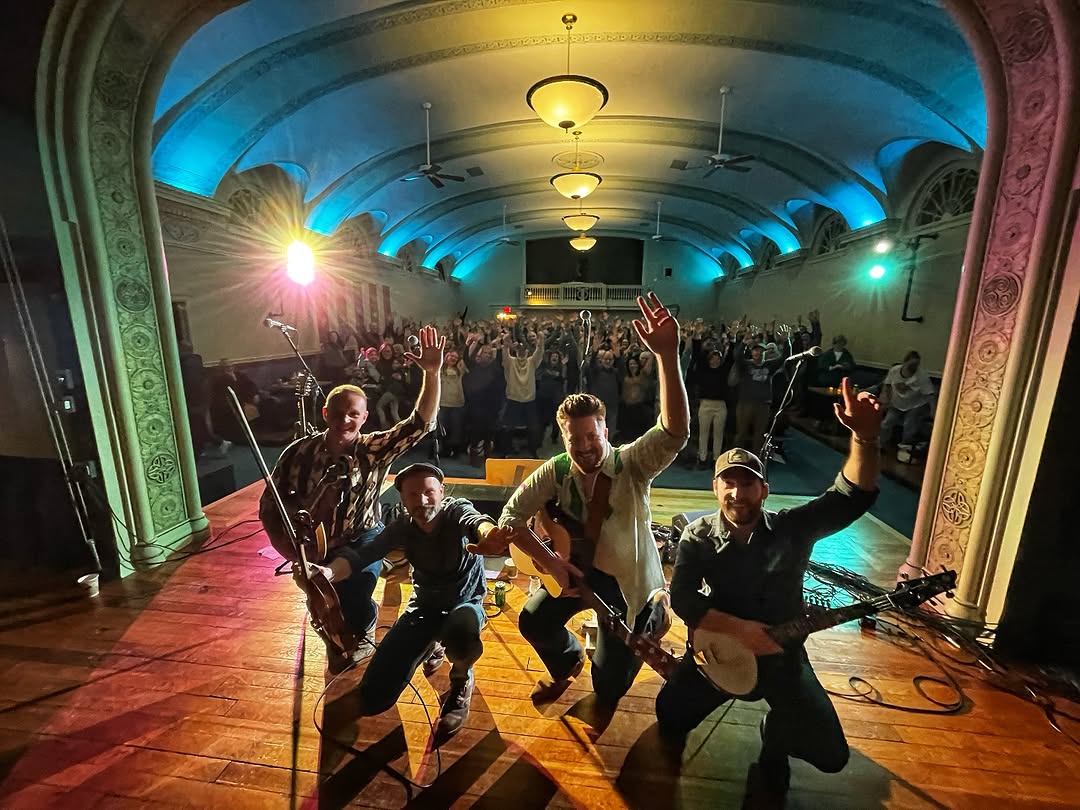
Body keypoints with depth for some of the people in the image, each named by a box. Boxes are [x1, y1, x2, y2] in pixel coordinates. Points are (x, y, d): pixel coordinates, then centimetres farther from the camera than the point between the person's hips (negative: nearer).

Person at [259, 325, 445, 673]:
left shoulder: (375, 449, -15)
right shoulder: (299, 452, -12)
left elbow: (422, 422, -27)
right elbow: (270, 504, -1)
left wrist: (432, 374, -40)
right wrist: (285, 546, -14)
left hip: (362, 539, -2)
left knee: (357, 582, -24)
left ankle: (356, 634, 11)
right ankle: (351, 627, 34)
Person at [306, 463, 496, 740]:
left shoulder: (457, 510, -25)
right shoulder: (402, 527, -12)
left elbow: (476, 522, -48)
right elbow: (361, 554, -21)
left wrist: (489, 535, -73)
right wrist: (329, 572, -44)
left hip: (464, 602, -4)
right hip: (424, 605, 4)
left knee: (461, 630, -42)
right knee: (371, 700, -1)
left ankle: (461, 681, -4)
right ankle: (432, 647, 25)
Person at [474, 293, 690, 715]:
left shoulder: (633, 464, -26)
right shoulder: (555, 471, -17)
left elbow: (676, 432, -45)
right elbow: (511, 517, -11)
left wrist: (667, 356, -57)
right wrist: (548, 560, -22)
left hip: (626, 577, -3)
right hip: (575, 565, 3)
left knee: (609, 684, 5)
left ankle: (652, 615, 35)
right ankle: (568, 661, 32)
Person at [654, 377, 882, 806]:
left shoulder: (793, 528, -13)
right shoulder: (698, 537, -15)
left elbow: (854, 495, -22)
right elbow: (682, 598, -19)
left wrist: (865, 437, -38)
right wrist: (738, 628, -28)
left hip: (783, 654, 1)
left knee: (830, 755, -5)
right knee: (670, 714, -8)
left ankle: (774, 742, 28)